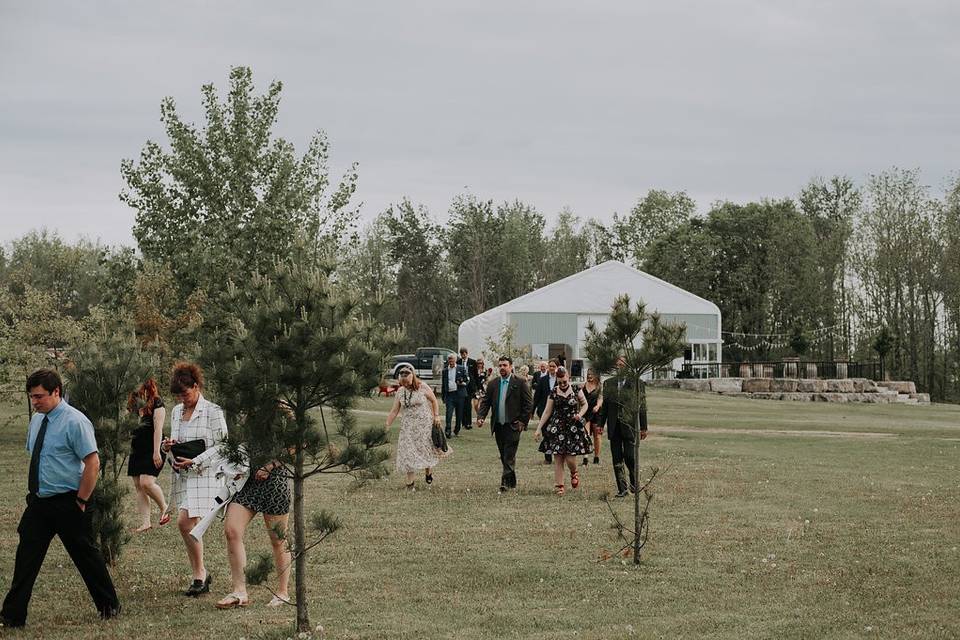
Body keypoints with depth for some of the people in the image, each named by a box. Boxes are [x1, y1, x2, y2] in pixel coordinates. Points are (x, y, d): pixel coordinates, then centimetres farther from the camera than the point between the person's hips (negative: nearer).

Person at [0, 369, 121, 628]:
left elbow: (93, 464, -18)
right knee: (26, 556, 2)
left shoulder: (75, 422, -16)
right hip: (39, 502, 7)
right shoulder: (37, 420, 8)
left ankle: (109, 606, 24)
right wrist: (34, 492, 13)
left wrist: (80, 502, -16)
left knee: (86, 555, 7)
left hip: (69, 504, -7)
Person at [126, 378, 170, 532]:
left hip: (151, 450, -8)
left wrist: (156, 452, -17)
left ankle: (164, 508, 4)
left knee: (146, 482, -20)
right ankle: (145, 523, 4)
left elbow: (158, 428, -12)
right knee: (138, 486, 3)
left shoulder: (156, 404, -6)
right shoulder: (139, 408, 15)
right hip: (137, 451, 8)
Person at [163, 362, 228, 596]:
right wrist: (166, 445, 1)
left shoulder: (212, 412, -6)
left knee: (185, 521, -16)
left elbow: (221, 445, -9)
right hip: (182, 474, 7)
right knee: (191, 526, 6)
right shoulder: (176, 412, 15)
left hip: (204, 474, -7)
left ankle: (200, 574, -5)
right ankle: (201, 576, 14)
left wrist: (194, 461, -16)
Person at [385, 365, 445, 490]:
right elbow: (394, 411, 4)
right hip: (408, 426, 2)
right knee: (408, 451, -3)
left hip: (425, 424, -2)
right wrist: (387, 425, 1)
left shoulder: (423, 388, -8)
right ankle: (410, 481, 2)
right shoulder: (400, 392, 1)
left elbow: (434, 401, 3)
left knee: (426, 448, 6)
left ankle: (428, 472, 32)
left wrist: (436, 416, -5)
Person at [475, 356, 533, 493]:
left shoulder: (520, 383, -3)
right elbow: (485, 402, 8)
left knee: (509, 455, -11)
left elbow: (528, 403, -3)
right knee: (504, 456, 12)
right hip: (498, 425, 5)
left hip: (513, 425, -5)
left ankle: (505, 482, -15)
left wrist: (523, 421, -9)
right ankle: (512, 482, 23)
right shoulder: (492, 384, 10)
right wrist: (480, 417, -7)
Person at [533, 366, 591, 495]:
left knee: (570, 458, -7)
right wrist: (538, 429, 2)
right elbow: (547, 412, 6)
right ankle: (559, 485, 5)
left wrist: (580, 414, -7)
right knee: (558, 458, -3)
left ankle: (574, 473, 26)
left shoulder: (576, 390, -1)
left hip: (573, 427, -1)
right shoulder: (553, 393, 1)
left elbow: (585, 404, 13)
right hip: (557, 428, 1)